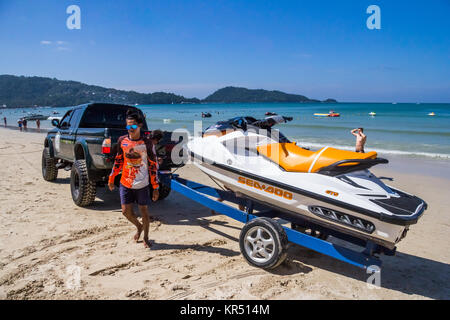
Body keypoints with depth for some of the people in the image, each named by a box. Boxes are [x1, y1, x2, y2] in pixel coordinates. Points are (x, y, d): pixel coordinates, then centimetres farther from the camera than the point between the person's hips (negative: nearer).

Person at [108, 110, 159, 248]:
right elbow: (118, 160, 14)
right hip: (125, 183, 3)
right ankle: (139, 227, 37)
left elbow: (153, 165, -7)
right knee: (126, 211, 5)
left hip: (142, 184, -3)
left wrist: (156, 187, -8)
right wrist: (111, 178, 17)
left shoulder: (146, 141, -9)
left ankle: (146, 238, 30)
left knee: (144, 212, 6)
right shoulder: (122, 140, 0)